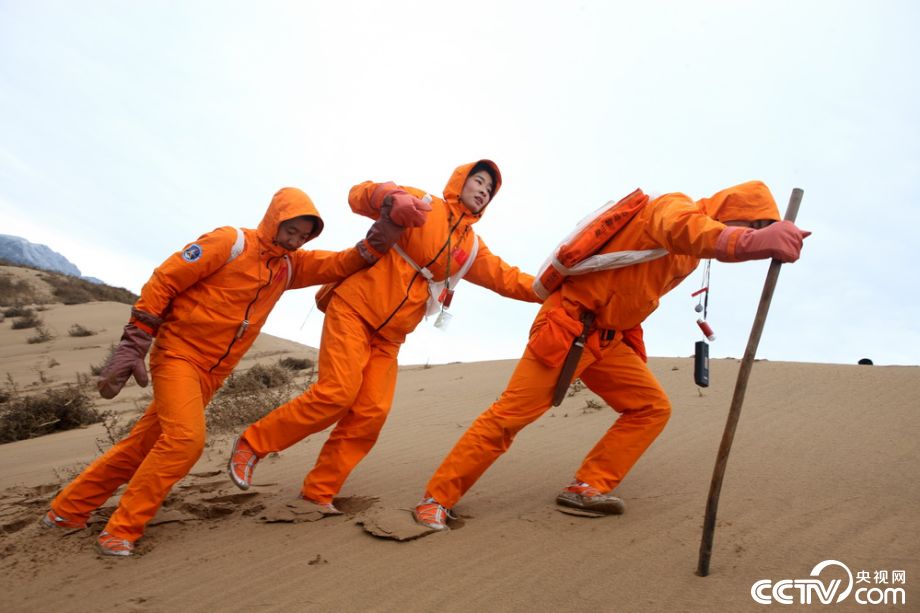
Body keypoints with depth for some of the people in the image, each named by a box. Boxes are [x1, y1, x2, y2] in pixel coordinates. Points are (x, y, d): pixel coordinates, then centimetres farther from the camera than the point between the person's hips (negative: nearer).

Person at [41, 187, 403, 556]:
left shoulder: (289, 265, 7)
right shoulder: (231, 243, -13)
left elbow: (337, 265, -1)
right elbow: (163, 281, -12)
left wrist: (377, 244, -20)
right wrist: (133, 345, -16)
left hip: (211, 373, 7)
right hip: (178, 354, -6)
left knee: (143, 445, 11)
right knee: (185, 438, -21)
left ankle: (68, 511, 27)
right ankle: (122, 530, -6)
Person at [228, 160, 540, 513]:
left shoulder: (472, 248, 15)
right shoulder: (422, 205, -2)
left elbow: (508, 279, 16)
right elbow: (359, 195, -12)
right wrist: (394, 197, -33)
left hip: (388, 337, 6)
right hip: (354, 309, -6)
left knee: (372, 412, -6)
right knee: (337, 393, -19)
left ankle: (319, 492, 7)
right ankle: (252, 443, 0)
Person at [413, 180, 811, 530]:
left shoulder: (691, 253, 14)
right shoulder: (675, 207, -14)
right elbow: (681, 229, -42)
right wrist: (746, 241, -59)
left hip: (608, 339, 9)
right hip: (568, 326, -9)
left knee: (653, 407, 3)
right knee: (508, 416, -8)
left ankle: (587, 488, 6)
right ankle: (437, 498, 3)